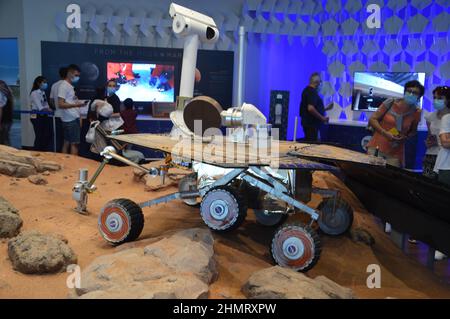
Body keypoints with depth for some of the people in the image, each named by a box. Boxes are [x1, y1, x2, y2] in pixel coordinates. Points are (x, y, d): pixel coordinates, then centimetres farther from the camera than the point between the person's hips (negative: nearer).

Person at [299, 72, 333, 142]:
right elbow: (310, 108, -27)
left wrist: (326, 108, 21)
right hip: (311, 123, -10)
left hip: (308, 122, 10)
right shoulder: (312, 92, -15)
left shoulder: (307, 90, 17)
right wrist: (322, 118, -18)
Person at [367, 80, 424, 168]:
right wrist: (385, 133, -17)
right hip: (377, 147, -2)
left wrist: (405, 138, -4)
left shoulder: (416, 112, 1)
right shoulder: (391, 102, -6)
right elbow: (372, 119, -4)